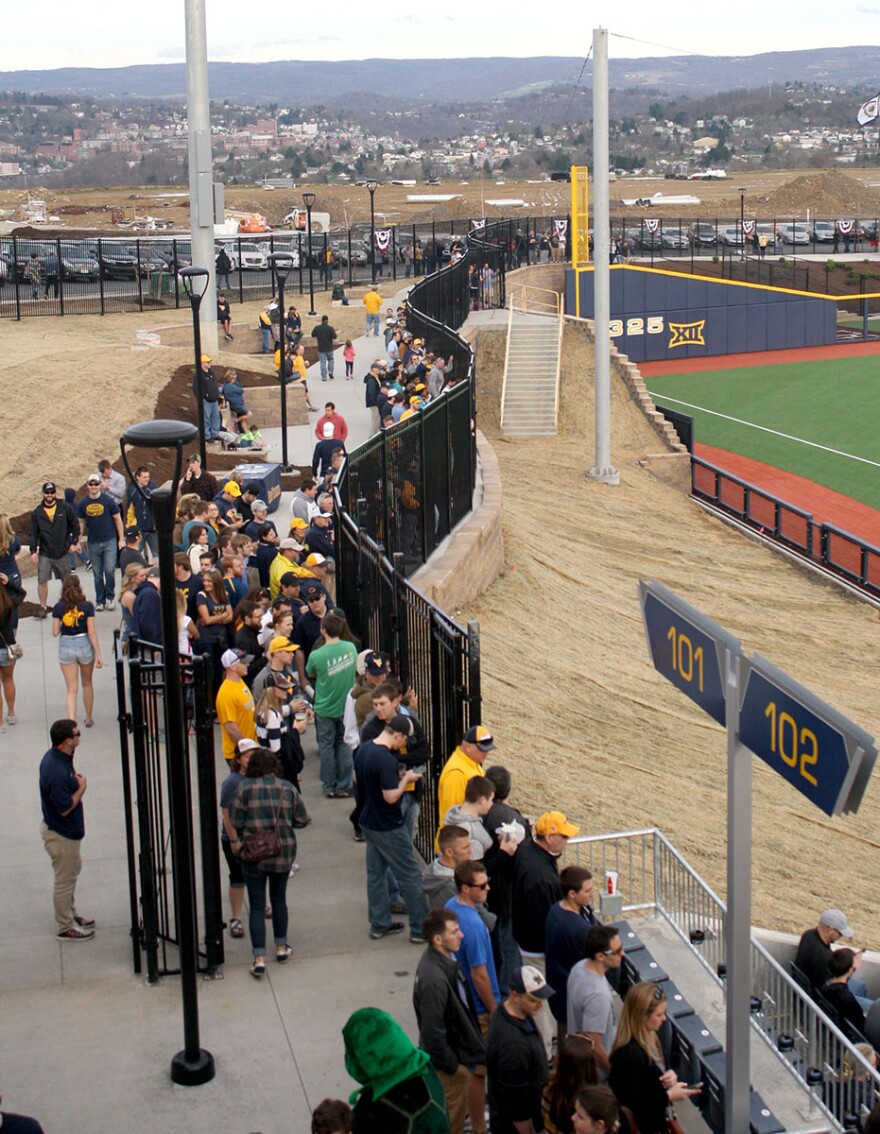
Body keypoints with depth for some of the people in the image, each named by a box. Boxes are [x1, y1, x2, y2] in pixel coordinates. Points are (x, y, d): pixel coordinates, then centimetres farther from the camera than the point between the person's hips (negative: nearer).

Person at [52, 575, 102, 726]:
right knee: (87, 683, 21)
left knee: (72, 689, 4)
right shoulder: (87, 607, -10)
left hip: (66, 647, 0)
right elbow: (91, 632, -11)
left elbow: (55, 633, -4)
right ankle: (89, 719, 36)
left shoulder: (58, 608, -8)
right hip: (84, 645, 0)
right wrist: (98, 654, -7)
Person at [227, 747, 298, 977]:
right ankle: (281, 948, 31)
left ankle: (259, 958, -2)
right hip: (284, 852, 3)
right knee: (279, 899, 21)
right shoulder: (288, 788, -1)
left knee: (257, 906, 3)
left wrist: (235, 842, 9)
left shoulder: (245, 788, -9)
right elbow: (298, 818, 7)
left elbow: (235, 821, -8)